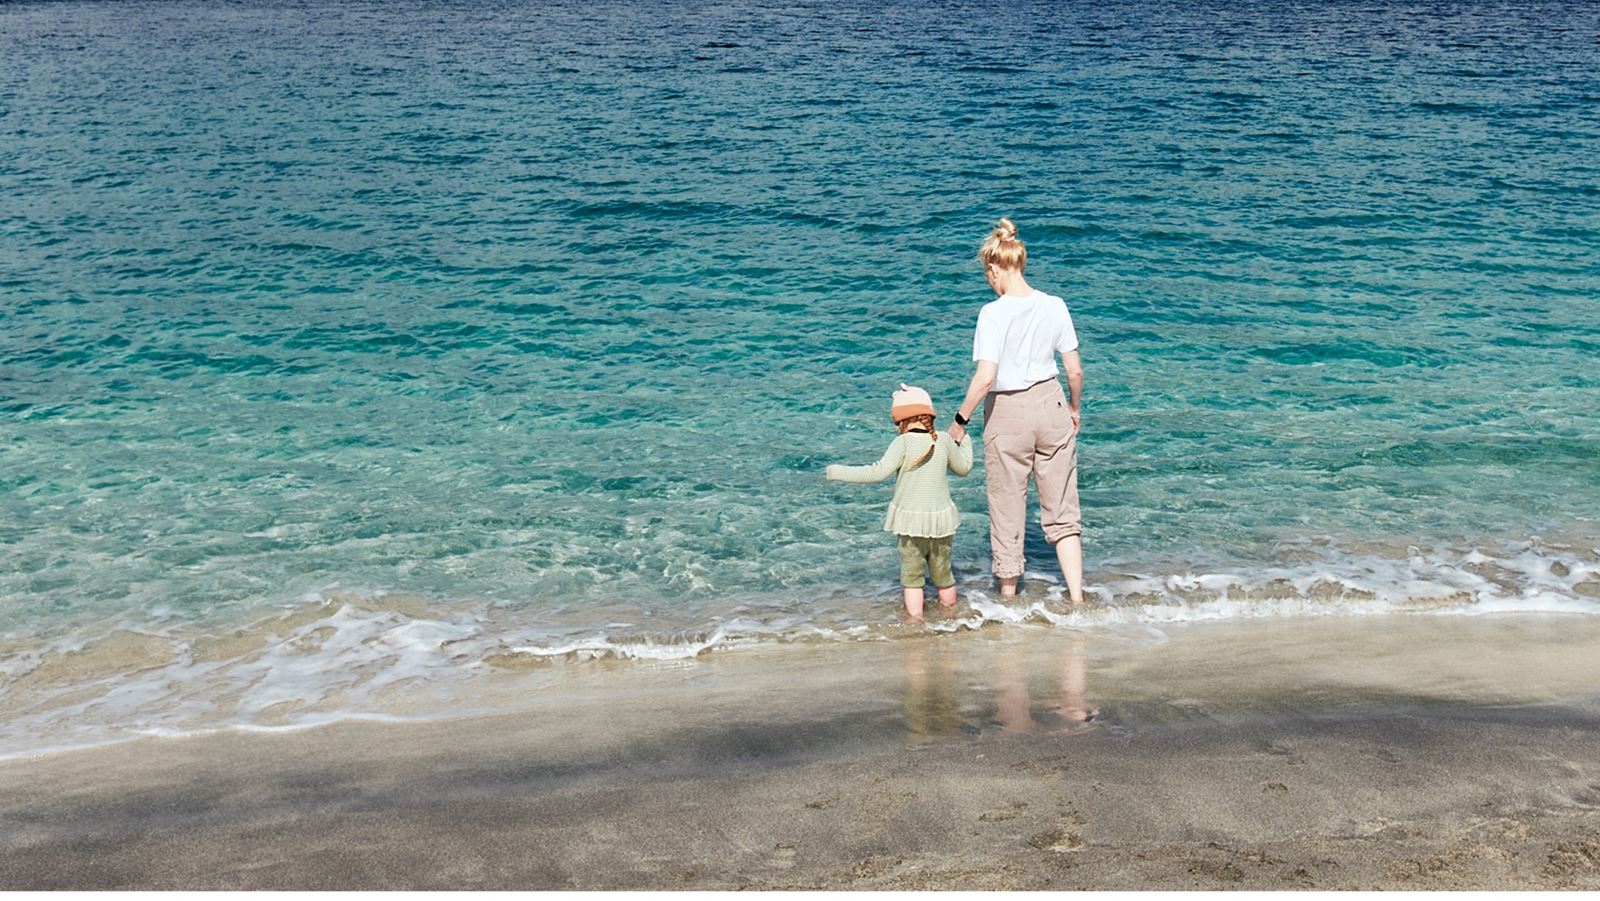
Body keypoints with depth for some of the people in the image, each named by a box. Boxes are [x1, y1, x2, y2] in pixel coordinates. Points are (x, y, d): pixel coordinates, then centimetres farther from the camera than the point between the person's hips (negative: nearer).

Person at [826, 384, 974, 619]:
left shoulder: (902, 443, -15)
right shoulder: (944, 441, -2)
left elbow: (880, 472, -24)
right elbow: (964, 468, 13)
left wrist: (839, 472, -19)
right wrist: (963, 441, 31)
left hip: (911, 520, -4)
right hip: (941, 518, 4)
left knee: (912, 573, 6)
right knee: (943, 572, 19)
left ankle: (914, 617, 1)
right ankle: (949, 609, 33)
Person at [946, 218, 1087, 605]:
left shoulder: (994, 313, -16)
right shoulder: (1055, 306, -2)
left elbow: (985, 377, -22)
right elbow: (1075, 370, 2)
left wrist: (960, 420, -10)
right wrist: (1074, 409, 19)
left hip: (1008, 413, -4)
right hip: (1051, 405, 4)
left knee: (1007, 511, 12)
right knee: (1062, 511, 13)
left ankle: (1008, 595, 24)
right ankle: (1076, 597, 10)